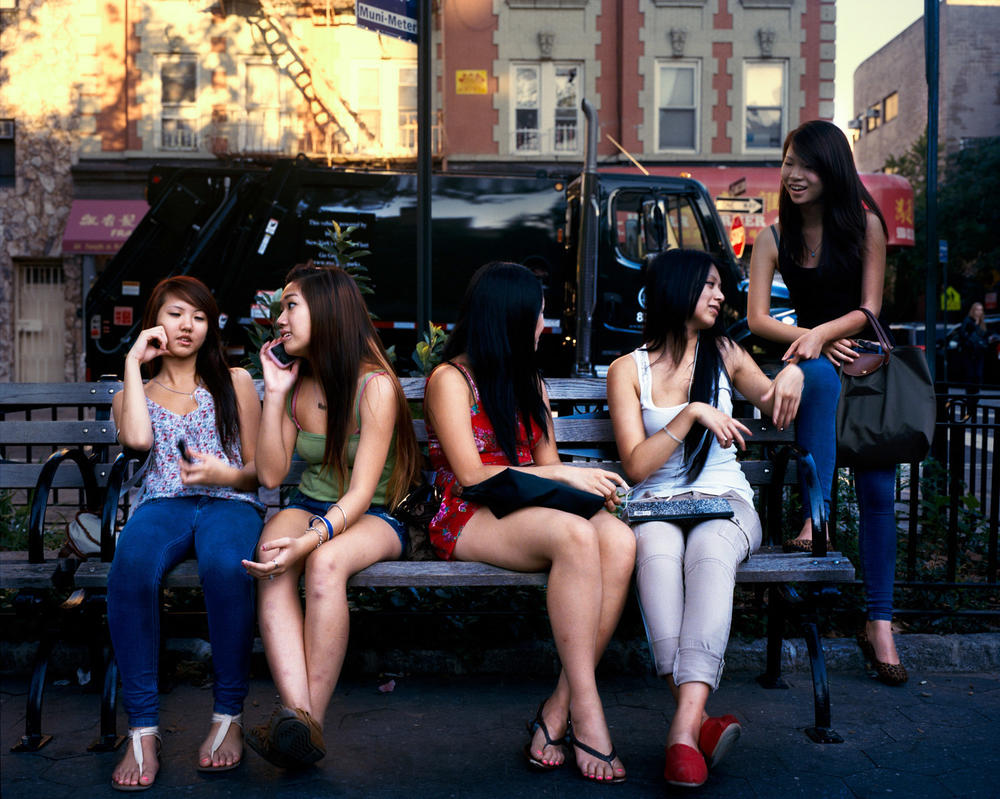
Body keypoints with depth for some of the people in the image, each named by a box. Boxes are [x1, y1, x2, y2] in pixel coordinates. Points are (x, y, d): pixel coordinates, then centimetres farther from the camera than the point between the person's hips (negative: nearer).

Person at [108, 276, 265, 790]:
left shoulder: (234, 383, 20)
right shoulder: (132, 395, 22)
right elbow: (138, 438, -4)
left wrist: (227, 474, -9)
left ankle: (229, 715, -24)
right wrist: (133, 364, 6)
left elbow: (259, 468, 15)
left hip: (229, 502, -1)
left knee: (225, 566, -38)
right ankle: (143, 729, -29)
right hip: (162, 503, 1)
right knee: (130, 570, -36)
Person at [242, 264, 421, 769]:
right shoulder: (296, 386, 10)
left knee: (325, 563, -37)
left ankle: (311, 720, -32)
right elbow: (270, 475, 3)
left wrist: (311, 539, -32)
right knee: (271, 563, -31)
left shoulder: (375, 386, -10)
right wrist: (274, 393, -1)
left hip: (369, 518, -4)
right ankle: (296, 712, -46)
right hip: (308, 508, 4)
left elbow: (361, 491, -16)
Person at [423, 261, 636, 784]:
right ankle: (586, 714, -31)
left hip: (529, 510, 6)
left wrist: (587, 484, -7)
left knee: (620, 542, -27)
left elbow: (546, 464, 15)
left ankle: (557, 712, -27)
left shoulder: (527, 380, 21)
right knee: (577, 536, -36)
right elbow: (471, 475, -12)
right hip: (468, 520, -6)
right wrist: (560, 475, -15)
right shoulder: (451, 379, -1)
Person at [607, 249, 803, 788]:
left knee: (710, 555, -36)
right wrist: (691, 413, -14)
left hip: (725, 501, 1)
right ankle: (700, 720, -44)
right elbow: (636, 466, -3)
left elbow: (774, 408, 29)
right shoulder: (628, 370, 6)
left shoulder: (725, 354, 16)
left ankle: (685, 727, -49)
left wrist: (792, 374, 6)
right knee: (657, 553, -38)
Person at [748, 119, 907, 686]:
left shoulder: (866, 225, 1)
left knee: (878, 490, -12)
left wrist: (822, 332, -21)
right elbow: (756, 319, -2)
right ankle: (814, 516, -42)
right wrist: (815, 341, -17)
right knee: (823, 376, -39)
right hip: (816, 360, 1)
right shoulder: (775, 239, 5)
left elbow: (869, 309, -3)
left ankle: (879, 623, -6)